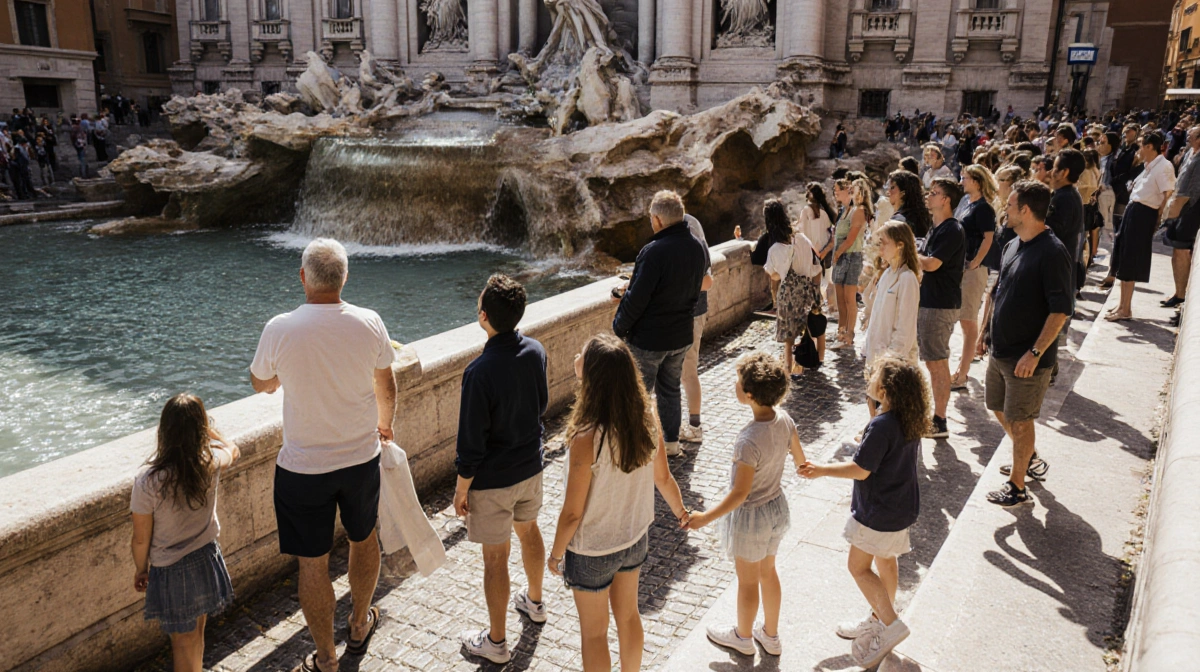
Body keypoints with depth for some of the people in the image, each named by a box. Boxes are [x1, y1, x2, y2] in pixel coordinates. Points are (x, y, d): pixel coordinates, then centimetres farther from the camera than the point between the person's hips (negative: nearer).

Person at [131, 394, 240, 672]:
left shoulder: (147, 482, -25)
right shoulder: (211, 463, -17)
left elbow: (141, 539, -12)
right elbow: (233, 449, 10)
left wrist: (140, 569, 6)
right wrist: (205, 425, 13)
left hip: (171, 572, -3)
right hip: (206, 559, 3)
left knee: (183, 642, 16)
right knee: (197, 634, 25)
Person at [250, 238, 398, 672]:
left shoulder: (280, 330, -16)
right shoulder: (368, 324, -11)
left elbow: (261, 384, 3)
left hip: (302, 467, -2)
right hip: (362, 457, 3)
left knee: (313, 564, 11)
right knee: (363, 540, 24)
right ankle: (360, 626, 45)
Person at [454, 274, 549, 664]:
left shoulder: (480, 372, -29)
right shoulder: (535, 351, -9)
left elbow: (471, 443, -22)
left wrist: (461, 489, -9)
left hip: (493, 479, -7)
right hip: (531, 465, 7)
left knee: (495, 558, 8)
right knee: (529, 530, 28)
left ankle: (496, 642, 25)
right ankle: (534, 602, 50)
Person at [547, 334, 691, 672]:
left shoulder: (586, 439, -34)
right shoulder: (647, 418, -17)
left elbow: (572, 513, -23)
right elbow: (663, 478, -2)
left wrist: (555, 554, -5)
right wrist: (682, 512, 18)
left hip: (592, 552, -5)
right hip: (635, 539, 5)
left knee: (594, 632, 19)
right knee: (628, 615, 29)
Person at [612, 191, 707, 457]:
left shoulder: (654, 252, -25)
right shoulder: (696, 247, -1)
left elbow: (636, 298, -22)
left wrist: (618, 329, -8)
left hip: (648, 338, -7)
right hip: (682, 335, 7)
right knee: (670, 388, 22)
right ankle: (672, 442, 32)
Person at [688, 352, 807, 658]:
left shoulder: (749, 441, -36)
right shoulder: (784, 418, -15)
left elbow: (740, 494, -27)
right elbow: (800, 459, 2)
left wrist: (705, 518, -16)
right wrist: (804, 466, 26)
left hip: (750, 516, -7)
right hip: (777, 506, 7)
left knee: (748, 581, 18)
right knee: (768, 572, 27)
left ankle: (743, 637, 44)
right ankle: (771, 636, 47)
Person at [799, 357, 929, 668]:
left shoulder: (882, 425, -31)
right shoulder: (912, 421, -3)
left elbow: (861, 470, -25)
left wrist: (822, 470, -13)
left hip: (879, 511, -9)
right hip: (902, 506, 9)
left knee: (858, 566, 6)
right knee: (886, 561, 21)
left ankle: (891, 625, 10)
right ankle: (878, 619, 36)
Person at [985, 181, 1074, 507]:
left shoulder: (1053, 253, -19)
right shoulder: (1013, 246, 7)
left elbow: (1061, 309, -21)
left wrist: (1035, 352, -23)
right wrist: (987, 331, 17)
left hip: (1027, 357, -8)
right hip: (1000, 350, 9)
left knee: (1019, 420, 3)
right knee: (1000, 409, 20)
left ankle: (1017, 487, 18)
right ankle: (1030, 459, 43)